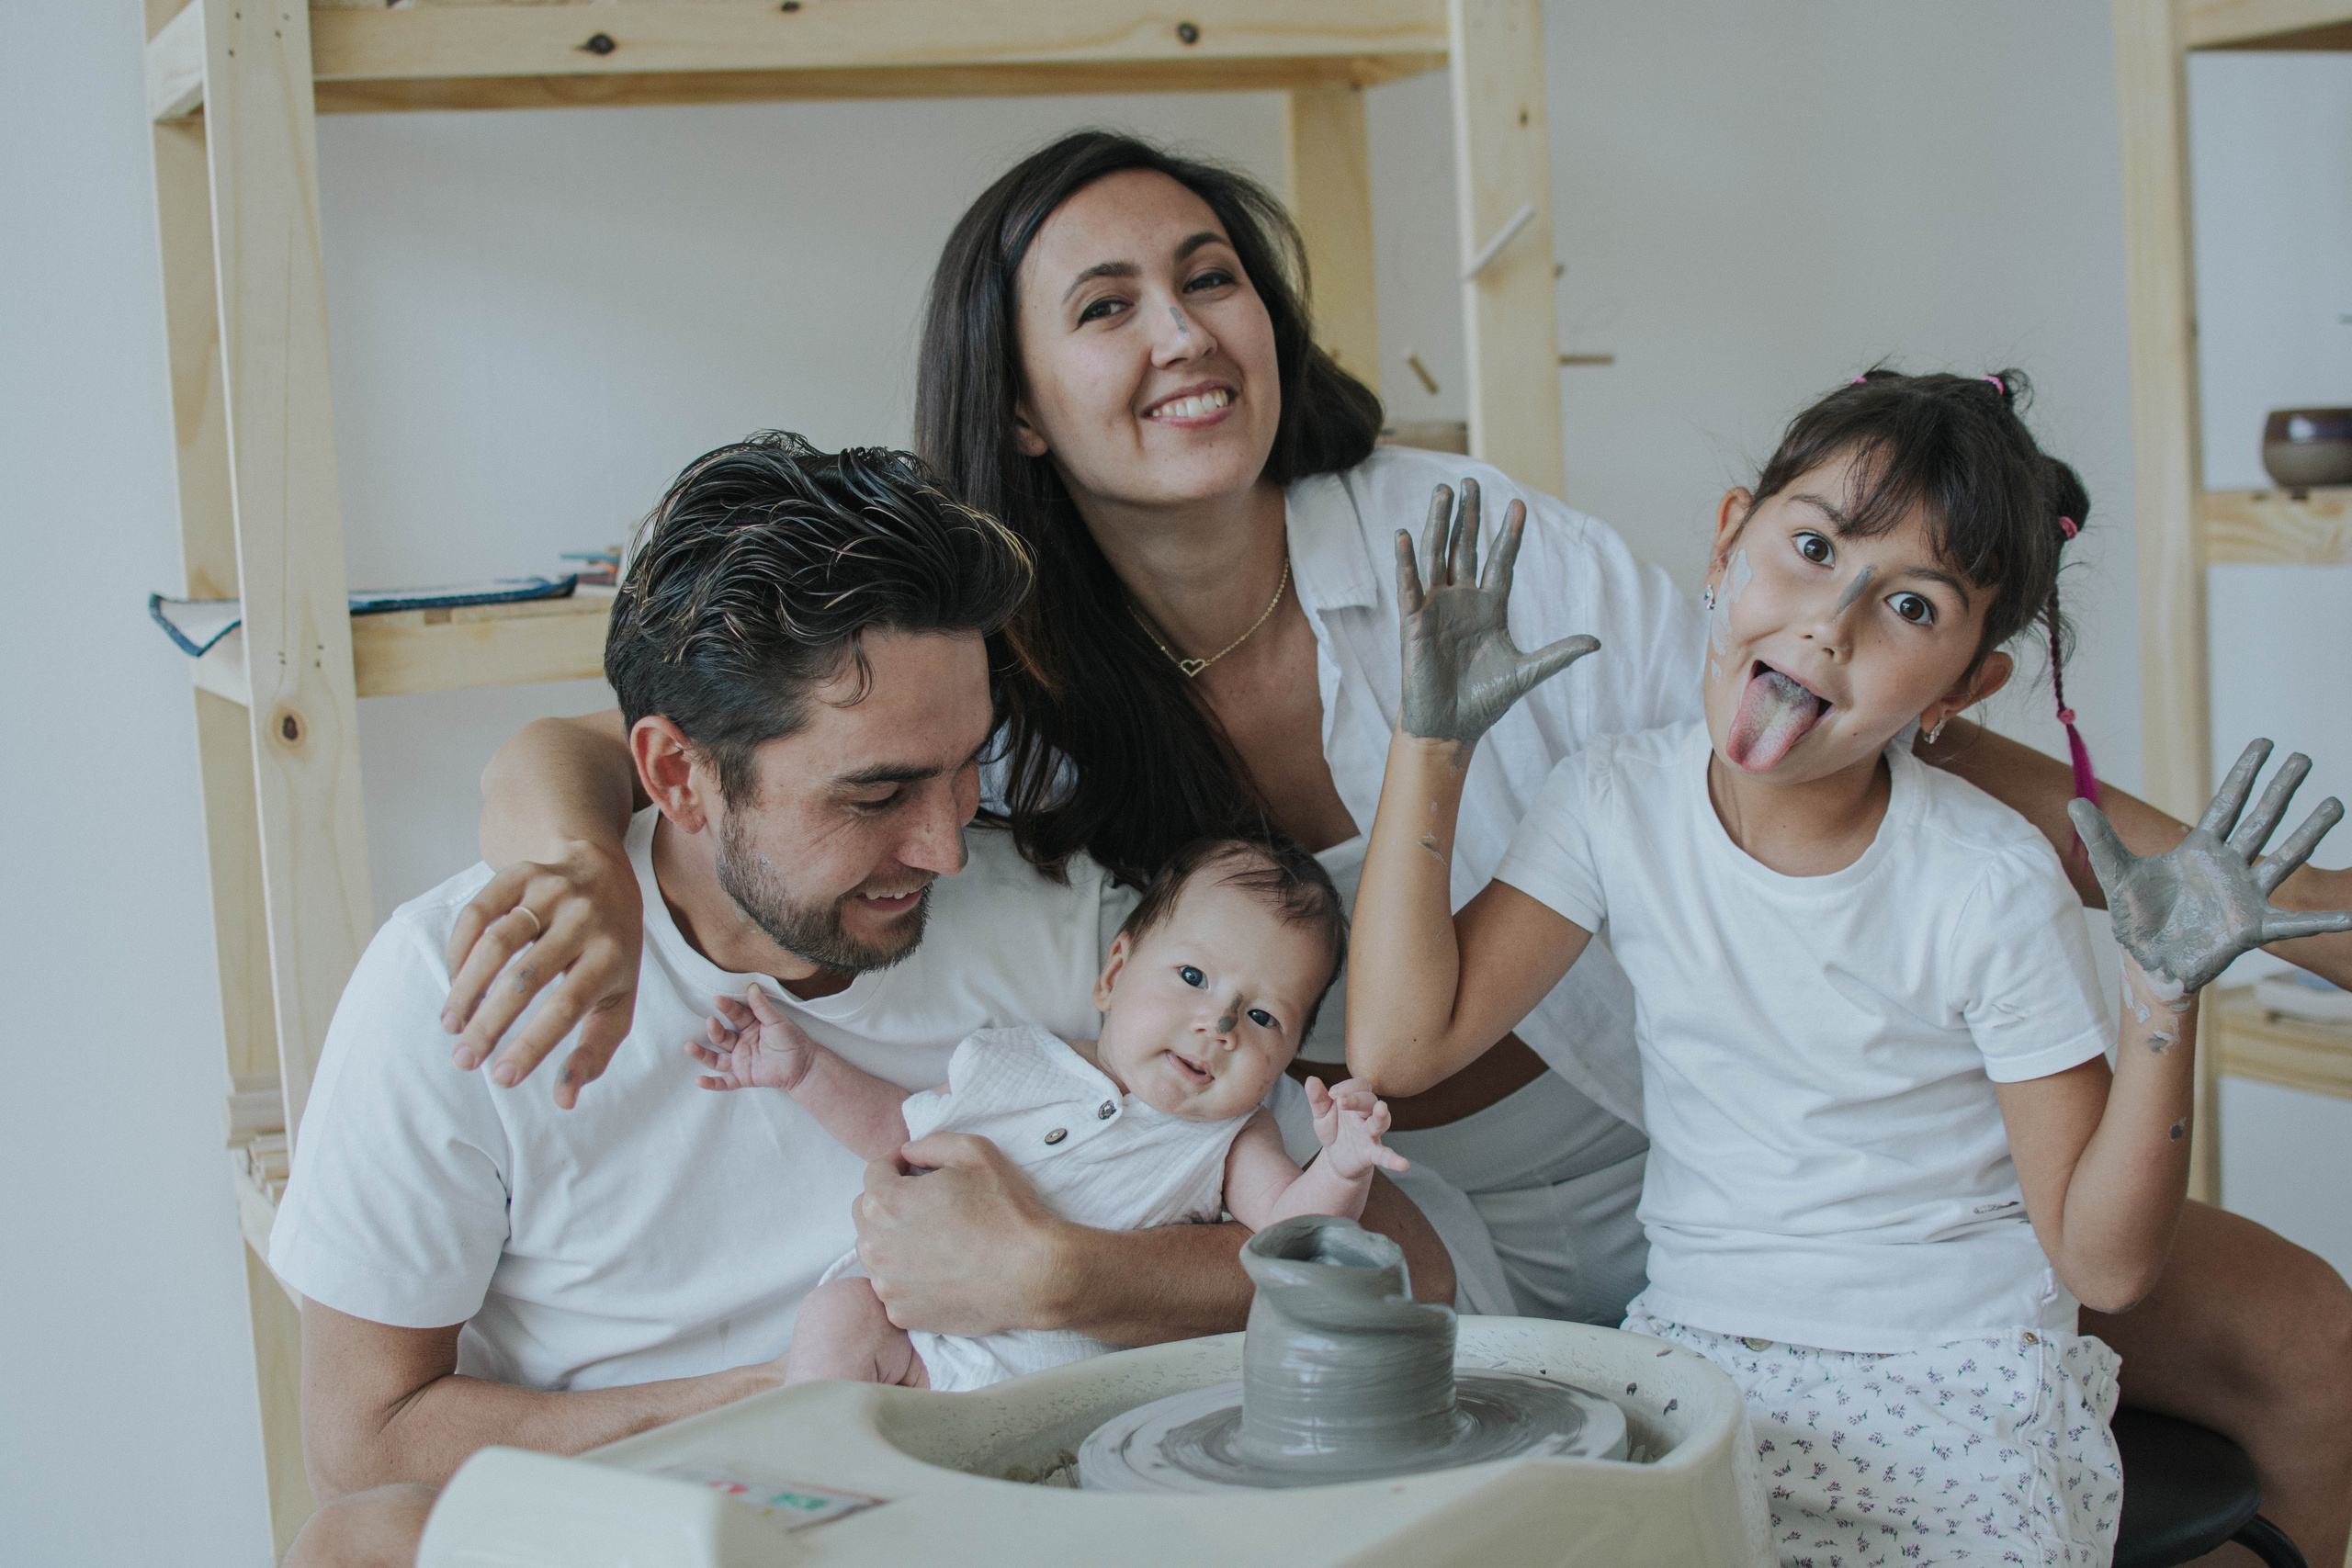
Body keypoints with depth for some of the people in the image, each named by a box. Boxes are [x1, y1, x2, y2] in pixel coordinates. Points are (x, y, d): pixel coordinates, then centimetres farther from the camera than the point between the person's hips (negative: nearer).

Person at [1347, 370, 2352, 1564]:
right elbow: (1399, 1047, -10)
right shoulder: (1620, 802, -3)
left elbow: (2104, 1262, -9)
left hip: (1963, 1386, -2)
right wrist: (1432, 741, -9)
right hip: (1696, 1353, 2)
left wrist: (2164, 994, -22)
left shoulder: (1992, 890, -13)